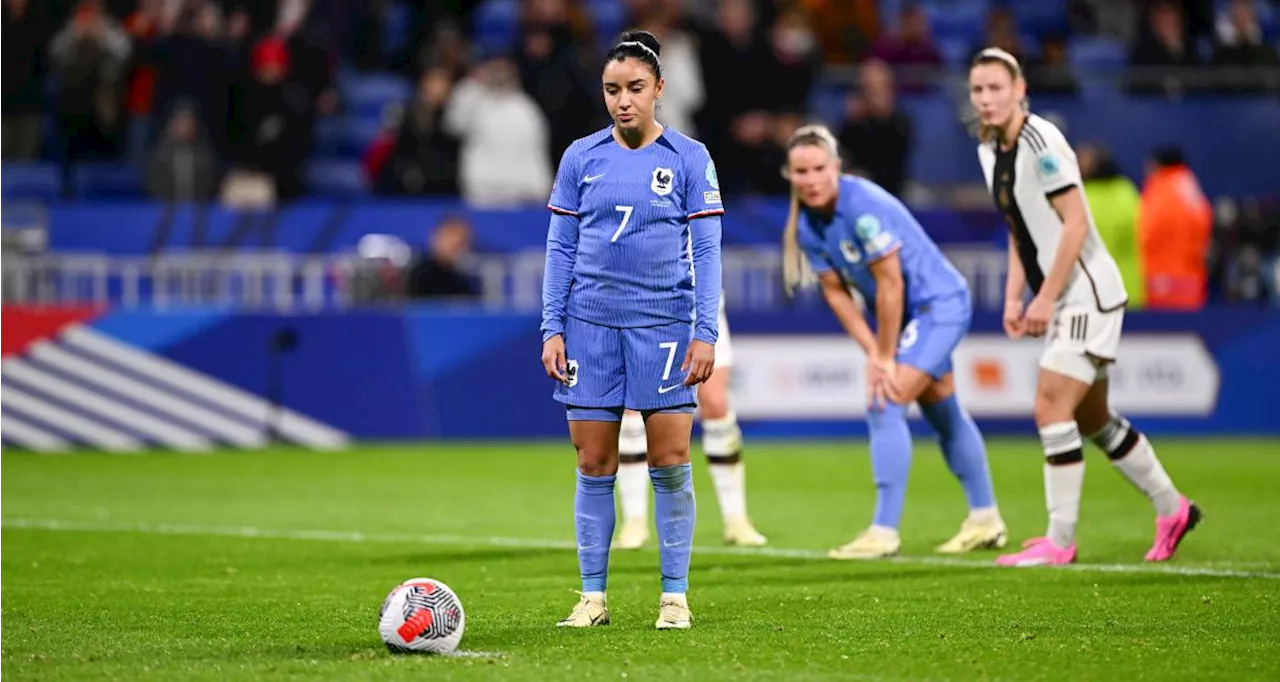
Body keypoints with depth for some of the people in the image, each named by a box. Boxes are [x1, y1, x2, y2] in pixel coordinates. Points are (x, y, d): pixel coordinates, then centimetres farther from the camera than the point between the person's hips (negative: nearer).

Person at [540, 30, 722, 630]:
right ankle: (593, 597, 10)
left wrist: (705, 333, -6)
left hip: (664, 326, -2)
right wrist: (552, 328, 2)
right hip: (590, 326, 2)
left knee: (671, 462, -3)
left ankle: (675, 596, 6)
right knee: (594, 465, 2)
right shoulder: (581, 158, 6)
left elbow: (707, 251, 2)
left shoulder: (689, 159, 2)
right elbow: (560, 249, 9)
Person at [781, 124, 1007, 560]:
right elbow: (836, 293, -1)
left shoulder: (864, 206, -29)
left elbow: (890, 283, -26)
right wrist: (873, 352, -10)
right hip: (907, 316, 9)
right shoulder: (807, 226, -5)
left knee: (884, 404, -19)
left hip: (939, 305, -9)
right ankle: (985, 522, 33)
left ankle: (884, 532, -17)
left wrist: (885, 357, -19)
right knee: (943, 415, 19)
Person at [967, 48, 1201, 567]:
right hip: (1064, 300, 9)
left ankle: (1059, 542, -8)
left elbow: (1075, 223, -20)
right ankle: (1172, 509, 29)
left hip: (1088, 294, -9)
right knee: (1092, 419, 15)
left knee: (1051, 410, -14)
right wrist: (1014, 298, 8)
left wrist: (1046, 299, -20)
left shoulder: (1041, 142, -17)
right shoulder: (990, 149, 9)